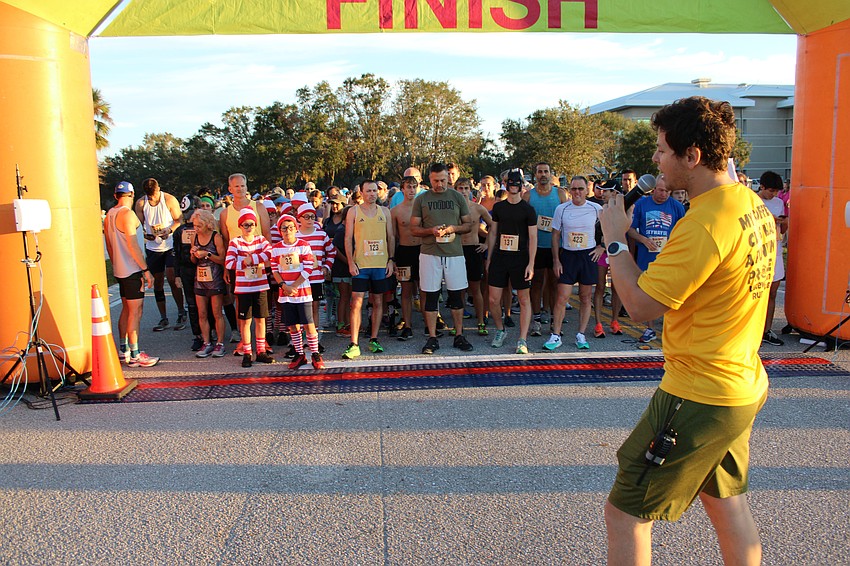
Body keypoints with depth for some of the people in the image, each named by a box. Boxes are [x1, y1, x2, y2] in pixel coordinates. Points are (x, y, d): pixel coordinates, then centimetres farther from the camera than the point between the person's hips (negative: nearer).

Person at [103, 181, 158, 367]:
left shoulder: (109, 215, 13)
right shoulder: (127, 214, -15)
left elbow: (109, 245, 19)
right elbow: (133, 245, -20)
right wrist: (146, 270, -18)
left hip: (120, 270, 10)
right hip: (133, 270, -10)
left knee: (126, 309, 16)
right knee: (135, 312, -7)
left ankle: (123, 350, 23)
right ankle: (135, 355, -6)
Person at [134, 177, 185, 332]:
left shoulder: (169, 200, -6)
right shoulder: (140, 203, 1)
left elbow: (179, 219, -3)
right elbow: (138, 224, 6)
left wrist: (169, 230, -21)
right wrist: (146, 234, -15)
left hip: (170, 245, -3)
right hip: (152, 246, 3)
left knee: (172, 278, -12)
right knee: (157, 282, 6)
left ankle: (181, 313, 4)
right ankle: (163, 318, 14)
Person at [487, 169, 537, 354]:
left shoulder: (528, 209, -2)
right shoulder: (498, 207, 9)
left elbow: (533, 238, -4)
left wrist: (531, 264, -11)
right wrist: (489, 258, 10)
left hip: (520, 259, -3)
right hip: (499, 257, 3)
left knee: (524, 300, 0)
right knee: (494, 299, 1)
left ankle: (522, 340, 4)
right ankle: (500, 330, 25)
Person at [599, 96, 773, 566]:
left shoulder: (705, 222, -25)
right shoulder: (753, 204, 5)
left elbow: (640, 306, -22)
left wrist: (615, 239, -9)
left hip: (700, 397, -10)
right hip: (742, 386, 10)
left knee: (625, 512, 2)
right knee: (726, 503, 26)